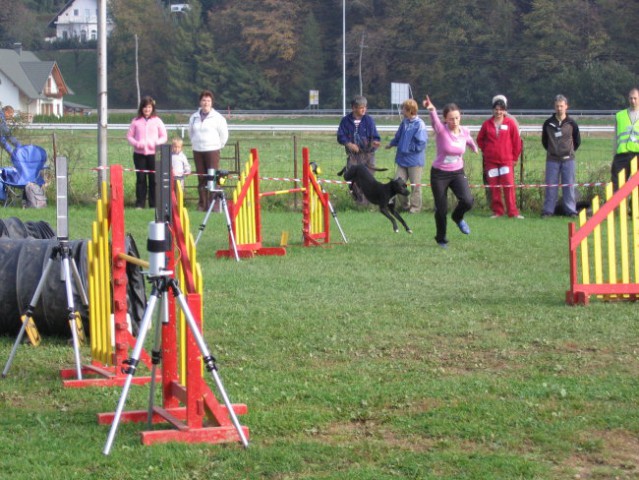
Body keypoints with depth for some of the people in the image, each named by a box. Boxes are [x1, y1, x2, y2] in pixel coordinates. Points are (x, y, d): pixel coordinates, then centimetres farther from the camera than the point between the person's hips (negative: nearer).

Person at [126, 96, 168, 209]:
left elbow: (164, 137, 7)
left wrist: (156, 143, -12)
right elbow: (129, 135, 8)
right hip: (139, 153, 1)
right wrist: (136, 143, -10)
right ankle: (140, 203, 7)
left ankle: (153, 204, 6)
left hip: (153, 153, -1)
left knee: (153, 179, 0)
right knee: (140, 178, 1)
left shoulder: (157, 121, 5)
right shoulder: (136, 121, 7)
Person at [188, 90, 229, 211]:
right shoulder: (194, 117, 9)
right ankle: (202, 204, 8)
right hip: (197, 151, 4)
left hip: (212, 151, -4)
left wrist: (218, 146, 3)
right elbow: (191, 132, 23)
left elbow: (224, 135, 1)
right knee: (201, 178, 5)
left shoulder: (217, 118, -4)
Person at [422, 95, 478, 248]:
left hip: (457, 173, 3)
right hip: (439, 174, -3)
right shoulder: (441, 130, -18)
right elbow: (435, 121, -41)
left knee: (467, 201, -21)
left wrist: (474, 147, 41)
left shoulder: (464, 132, -4)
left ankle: (458, 217, 14)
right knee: (441, 210, 1)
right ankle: (441, 239, 26)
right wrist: (432, 110, -63)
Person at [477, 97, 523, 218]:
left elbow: (517, 141, 4)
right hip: (491, 161, 2)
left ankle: (513, 212, -7)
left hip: (507, 160, -2)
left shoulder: (510, 123, 0)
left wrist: (515, 157, 5)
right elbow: (480, 139, 18)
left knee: (509, 186, -9)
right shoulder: (487, 124, 5)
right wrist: (485, 151, 9)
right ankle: (497, 211, 10)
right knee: (494, 187, 2)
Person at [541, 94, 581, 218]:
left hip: (568, 159, 0)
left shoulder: (571, 123, 1)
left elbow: (577, 141, 13)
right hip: (552, 160, 0)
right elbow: (544, 140, 15)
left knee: (569, 185, 1)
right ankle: (548, 210, 4)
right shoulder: (548, 123, 2)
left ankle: (571, 210, 5)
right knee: (550, 186, 0)